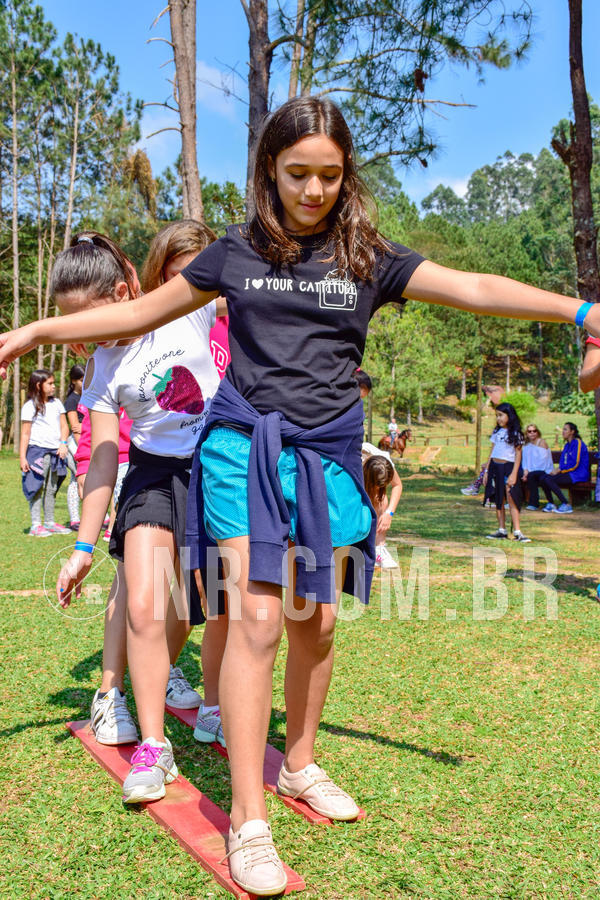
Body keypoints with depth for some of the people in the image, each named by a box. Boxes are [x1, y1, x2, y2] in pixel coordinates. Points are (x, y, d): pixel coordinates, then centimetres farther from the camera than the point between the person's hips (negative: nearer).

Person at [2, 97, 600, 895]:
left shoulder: (368, 258, 6)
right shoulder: (237, 253, 6)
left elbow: (473, 289, -4)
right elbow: (143, 311, 13)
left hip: (328, 455, 2)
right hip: (245, 447, -1)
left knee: (315, 622, 8)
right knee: (257, 617, -10)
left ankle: (300, 764, 32)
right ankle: (248, 822, 1)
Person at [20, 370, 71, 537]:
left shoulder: (56, 403, 14)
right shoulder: (30, 406, -3)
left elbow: (64, 426, 14)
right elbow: (25, 434, -4)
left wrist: (63, 443, -4)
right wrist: (22, 458, -9)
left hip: (55, 451, 5)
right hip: (37, 450, -5)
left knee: (51, 489, 10)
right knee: (38, 487, -6)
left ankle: (50, 523, 18)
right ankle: (35, 525, -4)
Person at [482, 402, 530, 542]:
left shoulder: (515, 433, -3)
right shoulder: (496, 432, 12)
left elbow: (518, 454, -6)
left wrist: (514, 474, -14)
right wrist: (486, 471, 12)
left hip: (508, 467, -5)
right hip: (495, 467, 5)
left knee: (511, 499, -11)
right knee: (498, 500, 6)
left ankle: (517, 532, -12)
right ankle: (502, 530, 11)